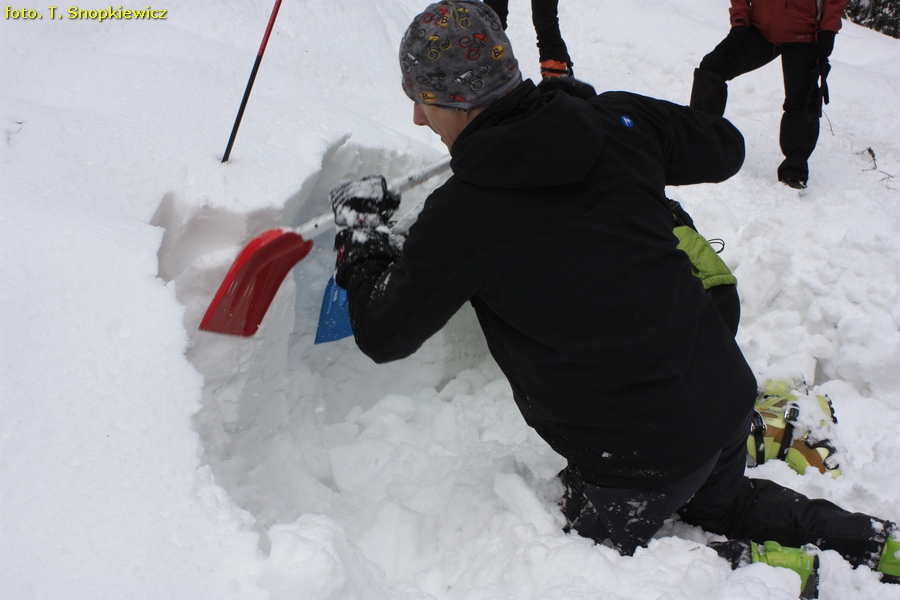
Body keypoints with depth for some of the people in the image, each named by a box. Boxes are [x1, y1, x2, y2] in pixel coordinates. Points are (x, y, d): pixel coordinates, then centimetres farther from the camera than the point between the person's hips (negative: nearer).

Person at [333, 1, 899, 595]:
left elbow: (385, 335, -7)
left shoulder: (459, 216, -21)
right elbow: (726, 148, 11)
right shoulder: (617, 120, -7)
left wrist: (360, 233, 6)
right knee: (719, 504, 36)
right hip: (727, 393, 7)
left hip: (637, 460, -6)